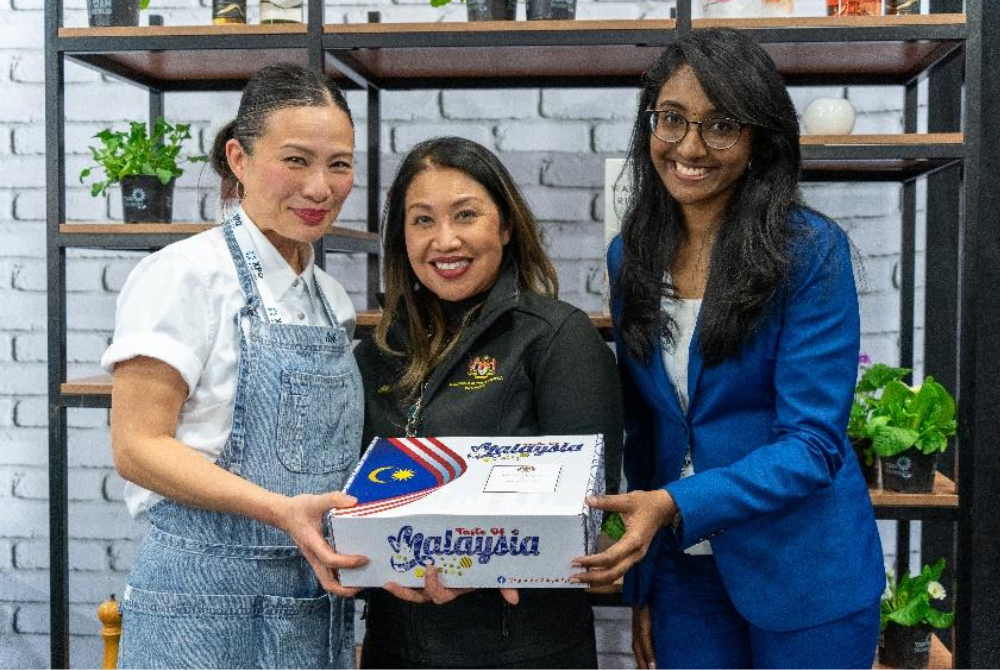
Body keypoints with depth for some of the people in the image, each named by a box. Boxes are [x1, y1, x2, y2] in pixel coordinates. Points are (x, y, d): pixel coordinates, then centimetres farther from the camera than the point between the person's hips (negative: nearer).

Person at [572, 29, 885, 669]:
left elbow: (813, 444, -18)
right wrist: (641, 581, 7)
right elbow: (642, 427, 7)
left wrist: (675, 506, -30)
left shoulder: (812, 251, -14)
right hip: (684, 572, 4)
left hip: (806, 577, -4)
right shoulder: (631, 255, 1)